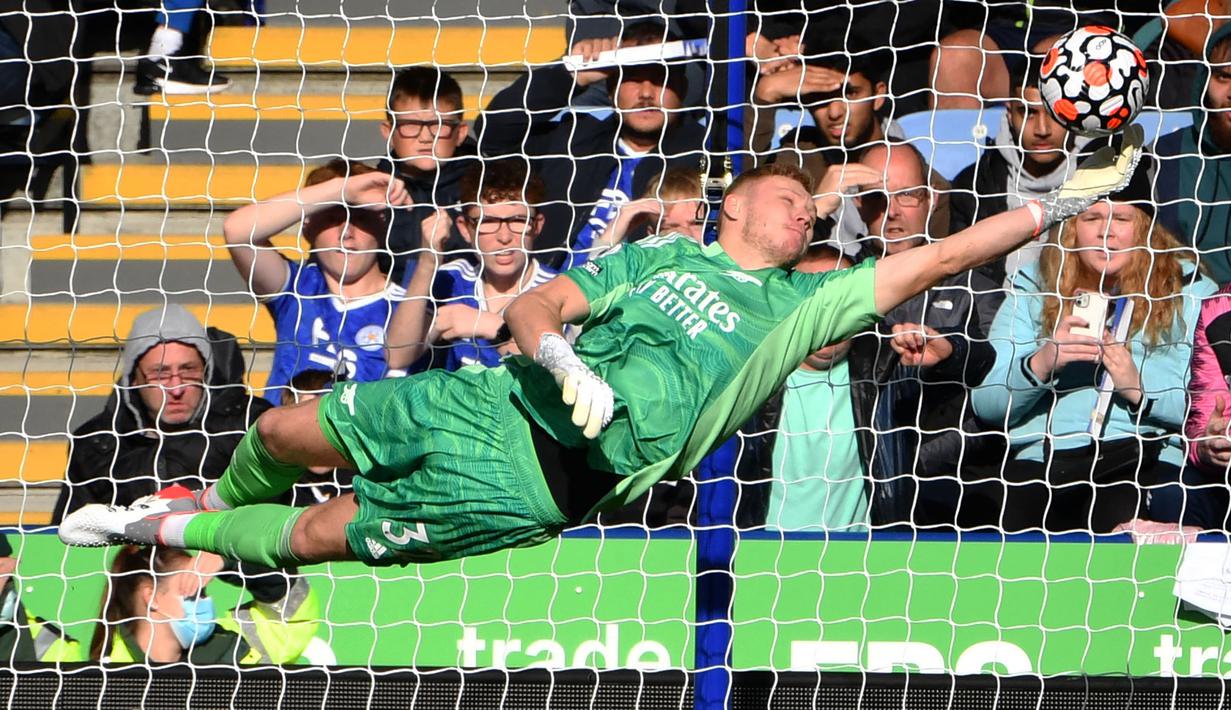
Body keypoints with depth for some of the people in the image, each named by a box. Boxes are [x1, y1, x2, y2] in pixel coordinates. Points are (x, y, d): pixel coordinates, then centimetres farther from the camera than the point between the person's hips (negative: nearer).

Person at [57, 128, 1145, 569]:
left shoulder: (799, 305, 11)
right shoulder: (659, 256, 16)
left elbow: (933, 259, 5)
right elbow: (535, 307, 7)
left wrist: (1060, 201, -1)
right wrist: (557, 352, -17)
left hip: (540, 491, -3)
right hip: (502, 403, 3)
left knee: (320, 535, -7)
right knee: (284, 432, 3)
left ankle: (175, 531, 19)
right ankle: (217, 502, 37)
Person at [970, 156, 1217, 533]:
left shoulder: (1188, 290, 13)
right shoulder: (1035, 290, 19)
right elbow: (985, 402, 10)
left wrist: (1139, 389, -14)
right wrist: (1040, 364, -9)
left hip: (1147, 456, -2)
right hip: (1042, 456, 2)